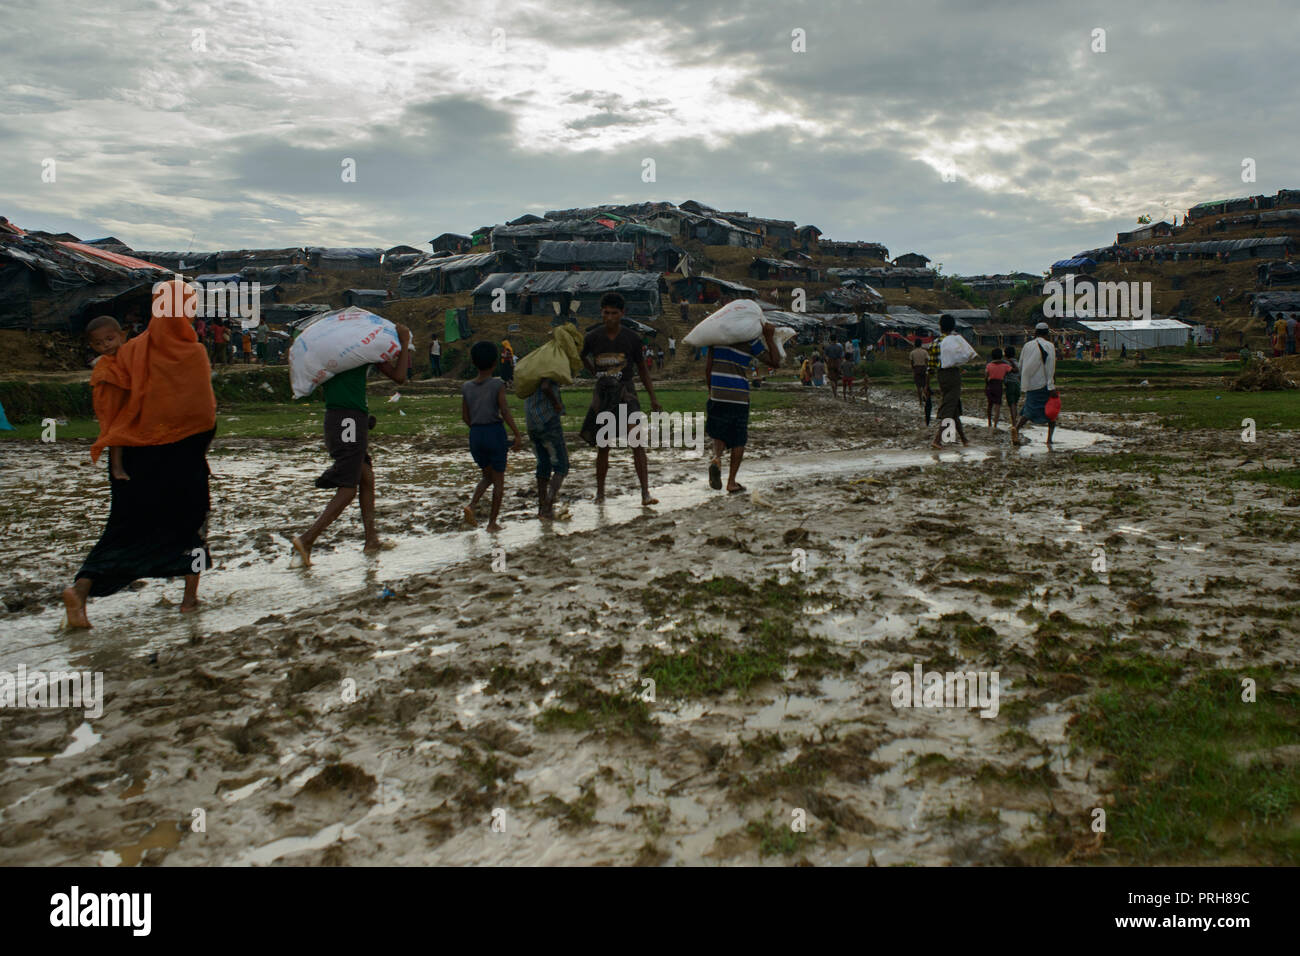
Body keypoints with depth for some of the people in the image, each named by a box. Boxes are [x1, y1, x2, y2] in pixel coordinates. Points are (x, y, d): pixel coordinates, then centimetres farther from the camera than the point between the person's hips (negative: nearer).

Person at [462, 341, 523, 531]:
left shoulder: (467, 387, 4)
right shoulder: (498, 384, -7)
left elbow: (465, 417, 7)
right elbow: (505, 412, -13)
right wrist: (518, 436, -10)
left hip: (475, 434, 4)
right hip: (495, 432, -4)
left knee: (488, 475, 21)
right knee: (498, 478, 9)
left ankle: (471, 504, -4)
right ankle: (492, 521, 9)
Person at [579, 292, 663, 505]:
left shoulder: (631, 338, -4)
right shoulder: (593, 337, -3)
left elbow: (642, 368, 6)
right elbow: (582, 357, 21)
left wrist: (653, 399, 6)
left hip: (625, 393, -1)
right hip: (602, 393, 1)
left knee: (637, 443, -12)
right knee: (602, 448, 8)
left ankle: (645, 493, -15)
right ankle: (600, 492, 23)